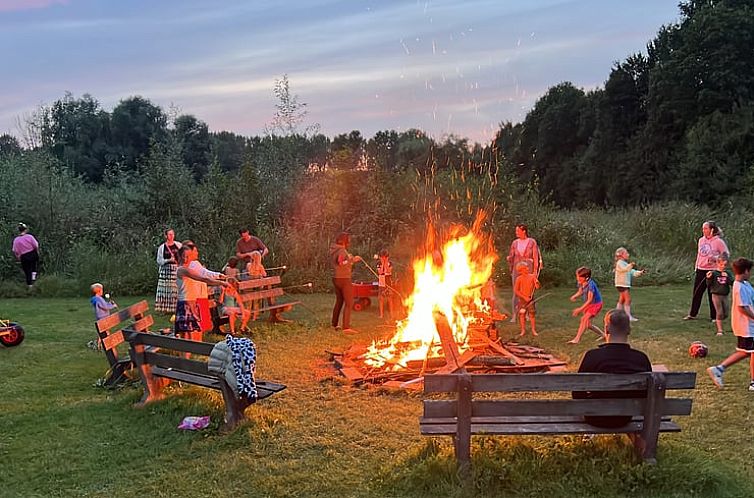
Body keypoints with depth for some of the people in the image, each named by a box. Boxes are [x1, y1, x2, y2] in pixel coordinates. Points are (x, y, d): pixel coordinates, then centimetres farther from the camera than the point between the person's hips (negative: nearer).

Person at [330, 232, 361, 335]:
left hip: (336, 278, 10)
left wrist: (349, 259, 17)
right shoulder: (342, 251, -16)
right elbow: (341, 262, -32)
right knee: (349, 303, -8)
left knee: (339, 301, 21)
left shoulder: (333, 250, 13)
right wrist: (353, 260, -17)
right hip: (344, 279, -10)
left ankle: (334, 324, 31)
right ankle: (346, 327, -15)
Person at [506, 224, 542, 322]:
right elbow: (510, 257, 12)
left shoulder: (532, 242, -4)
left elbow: (536, 257, -5)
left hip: (529, 270, -2)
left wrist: (535, 271, -9)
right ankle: (514, 316, -1)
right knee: (516, 293, -2)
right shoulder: (515, 243, 5)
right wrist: (511, 271, 11)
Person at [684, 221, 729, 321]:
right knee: (696, 292, 9)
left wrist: (715, 258, -23)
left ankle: (714, 316, 15)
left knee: (712, 294, 3)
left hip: (712, 271, -5)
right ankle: (692, 314, 17)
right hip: (700, 270, 5)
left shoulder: (718, 241, -9)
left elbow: (726, 254, -7)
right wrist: (696, 267, 17)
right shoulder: (701, 240, 9)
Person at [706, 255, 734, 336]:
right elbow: (709, 285, -6)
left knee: (725, 314, 7)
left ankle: (717, 321, 36)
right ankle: (719, 330, 1)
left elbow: (732, 283, -6)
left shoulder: (728, 273, 3)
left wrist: (727, 277, -20)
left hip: (725, 296, 4)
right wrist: (708, 278, -23)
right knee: (719, 313, -6)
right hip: (716, 295, -4)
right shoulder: (714, 273, -6)